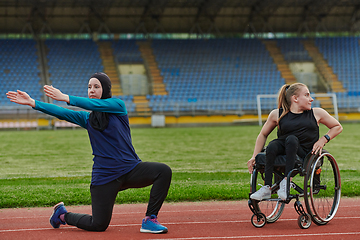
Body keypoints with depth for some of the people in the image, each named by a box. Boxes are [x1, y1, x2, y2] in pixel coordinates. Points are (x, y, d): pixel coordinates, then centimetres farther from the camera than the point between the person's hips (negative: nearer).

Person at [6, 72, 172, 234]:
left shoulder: (118, 106, 1)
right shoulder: (87, 118, 9)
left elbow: (96, 105, -17)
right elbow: (61, 112, -3)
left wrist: (65, 98, -23)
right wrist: (32, 103, -13)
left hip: (131, 169, 0)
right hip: (105, 177, 0)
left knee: (163, 171, -26)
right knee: (98, 226, -2)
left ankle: (150, 220, -16)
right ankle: (63, 214, 28)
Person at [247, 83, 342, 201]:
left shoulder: (317, 113, 11)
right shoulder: (277, 114, 8)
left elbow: (337, 127, 21)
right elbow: (263, 135, 16)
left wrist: (324, 139, 3)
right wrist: (254, 157, 6)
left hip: (306, 155, -1)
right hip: (284, 150, 1)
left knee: (292, 139, -32)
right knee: (272, 146, -33)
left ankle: (286, 181, -37)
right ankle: (267, 188, -35)